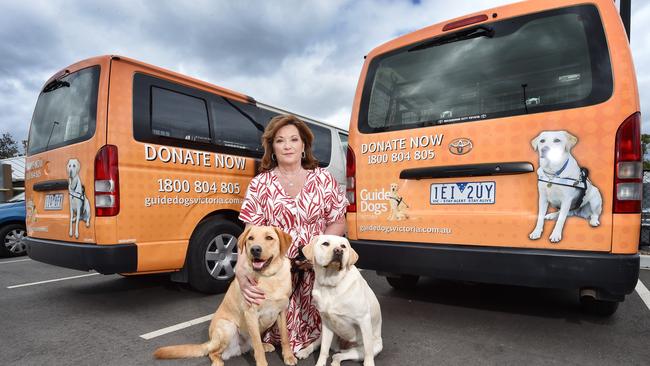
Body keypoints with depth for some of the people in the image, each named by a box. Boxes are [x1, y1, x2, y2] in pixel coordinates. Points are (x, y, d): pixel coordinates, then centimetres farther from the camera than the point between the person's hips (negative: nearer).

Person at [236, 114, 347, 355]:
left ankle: (314, 343, 30)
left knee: (312, 325, -9)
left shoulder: (324, 179, 3)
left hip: (317, 269, 1)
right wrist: (241, 273, -22)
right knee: (280, 327, -9)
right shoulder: (259, 185, 0)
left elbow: (339, 222, 5)